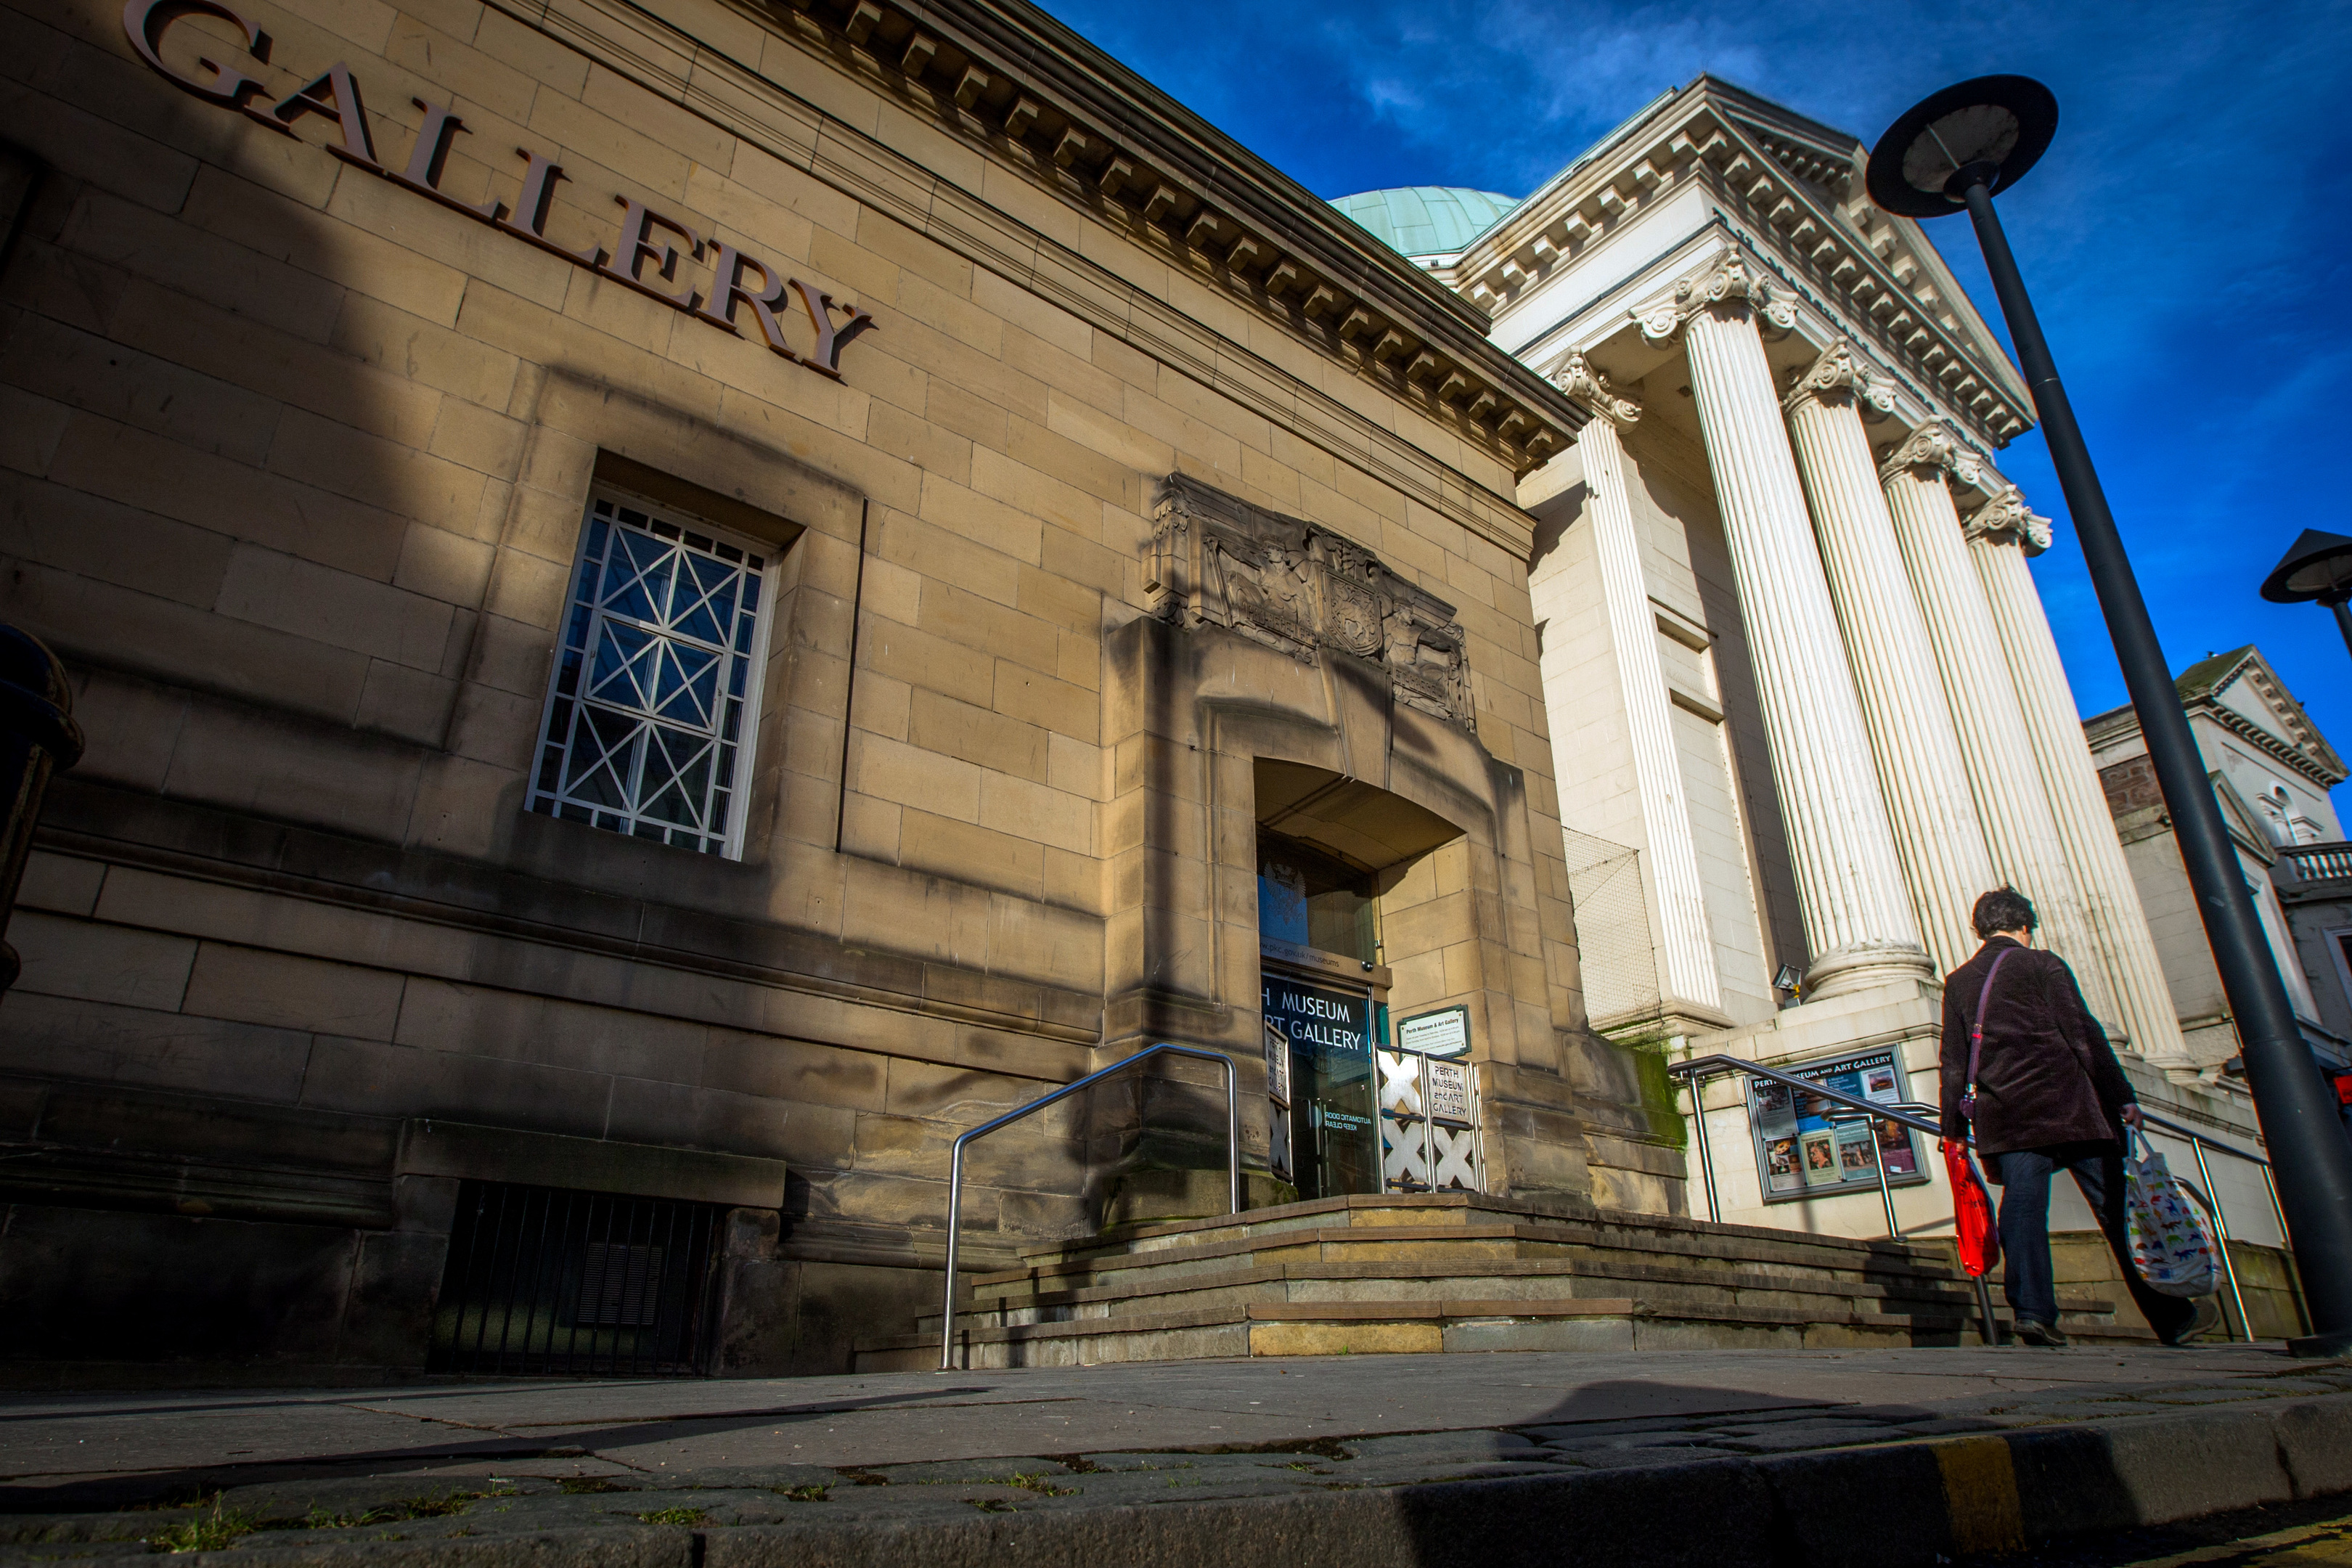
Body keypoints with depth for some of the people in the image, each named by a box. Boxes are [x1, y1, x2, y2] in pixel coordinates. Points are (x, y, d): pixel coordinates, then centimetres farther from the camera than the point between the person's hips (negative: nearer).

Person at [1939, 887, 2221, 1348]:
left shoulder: (1957, 982, 12)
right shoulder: (2042, 964, 3)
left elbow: (1953, 1062, 11)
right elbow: (2083, 1034, -4)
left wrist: (1954, 1129, 13)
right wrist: (2122, 1097, -2)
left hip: (2004, 1117, 2)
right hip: (2065, 1105, -2)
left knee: (2022, 1213, -1)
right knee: (2118, 1211, 6)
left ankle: (2032, 1310, -15)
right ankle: (2173, 1318, 15)